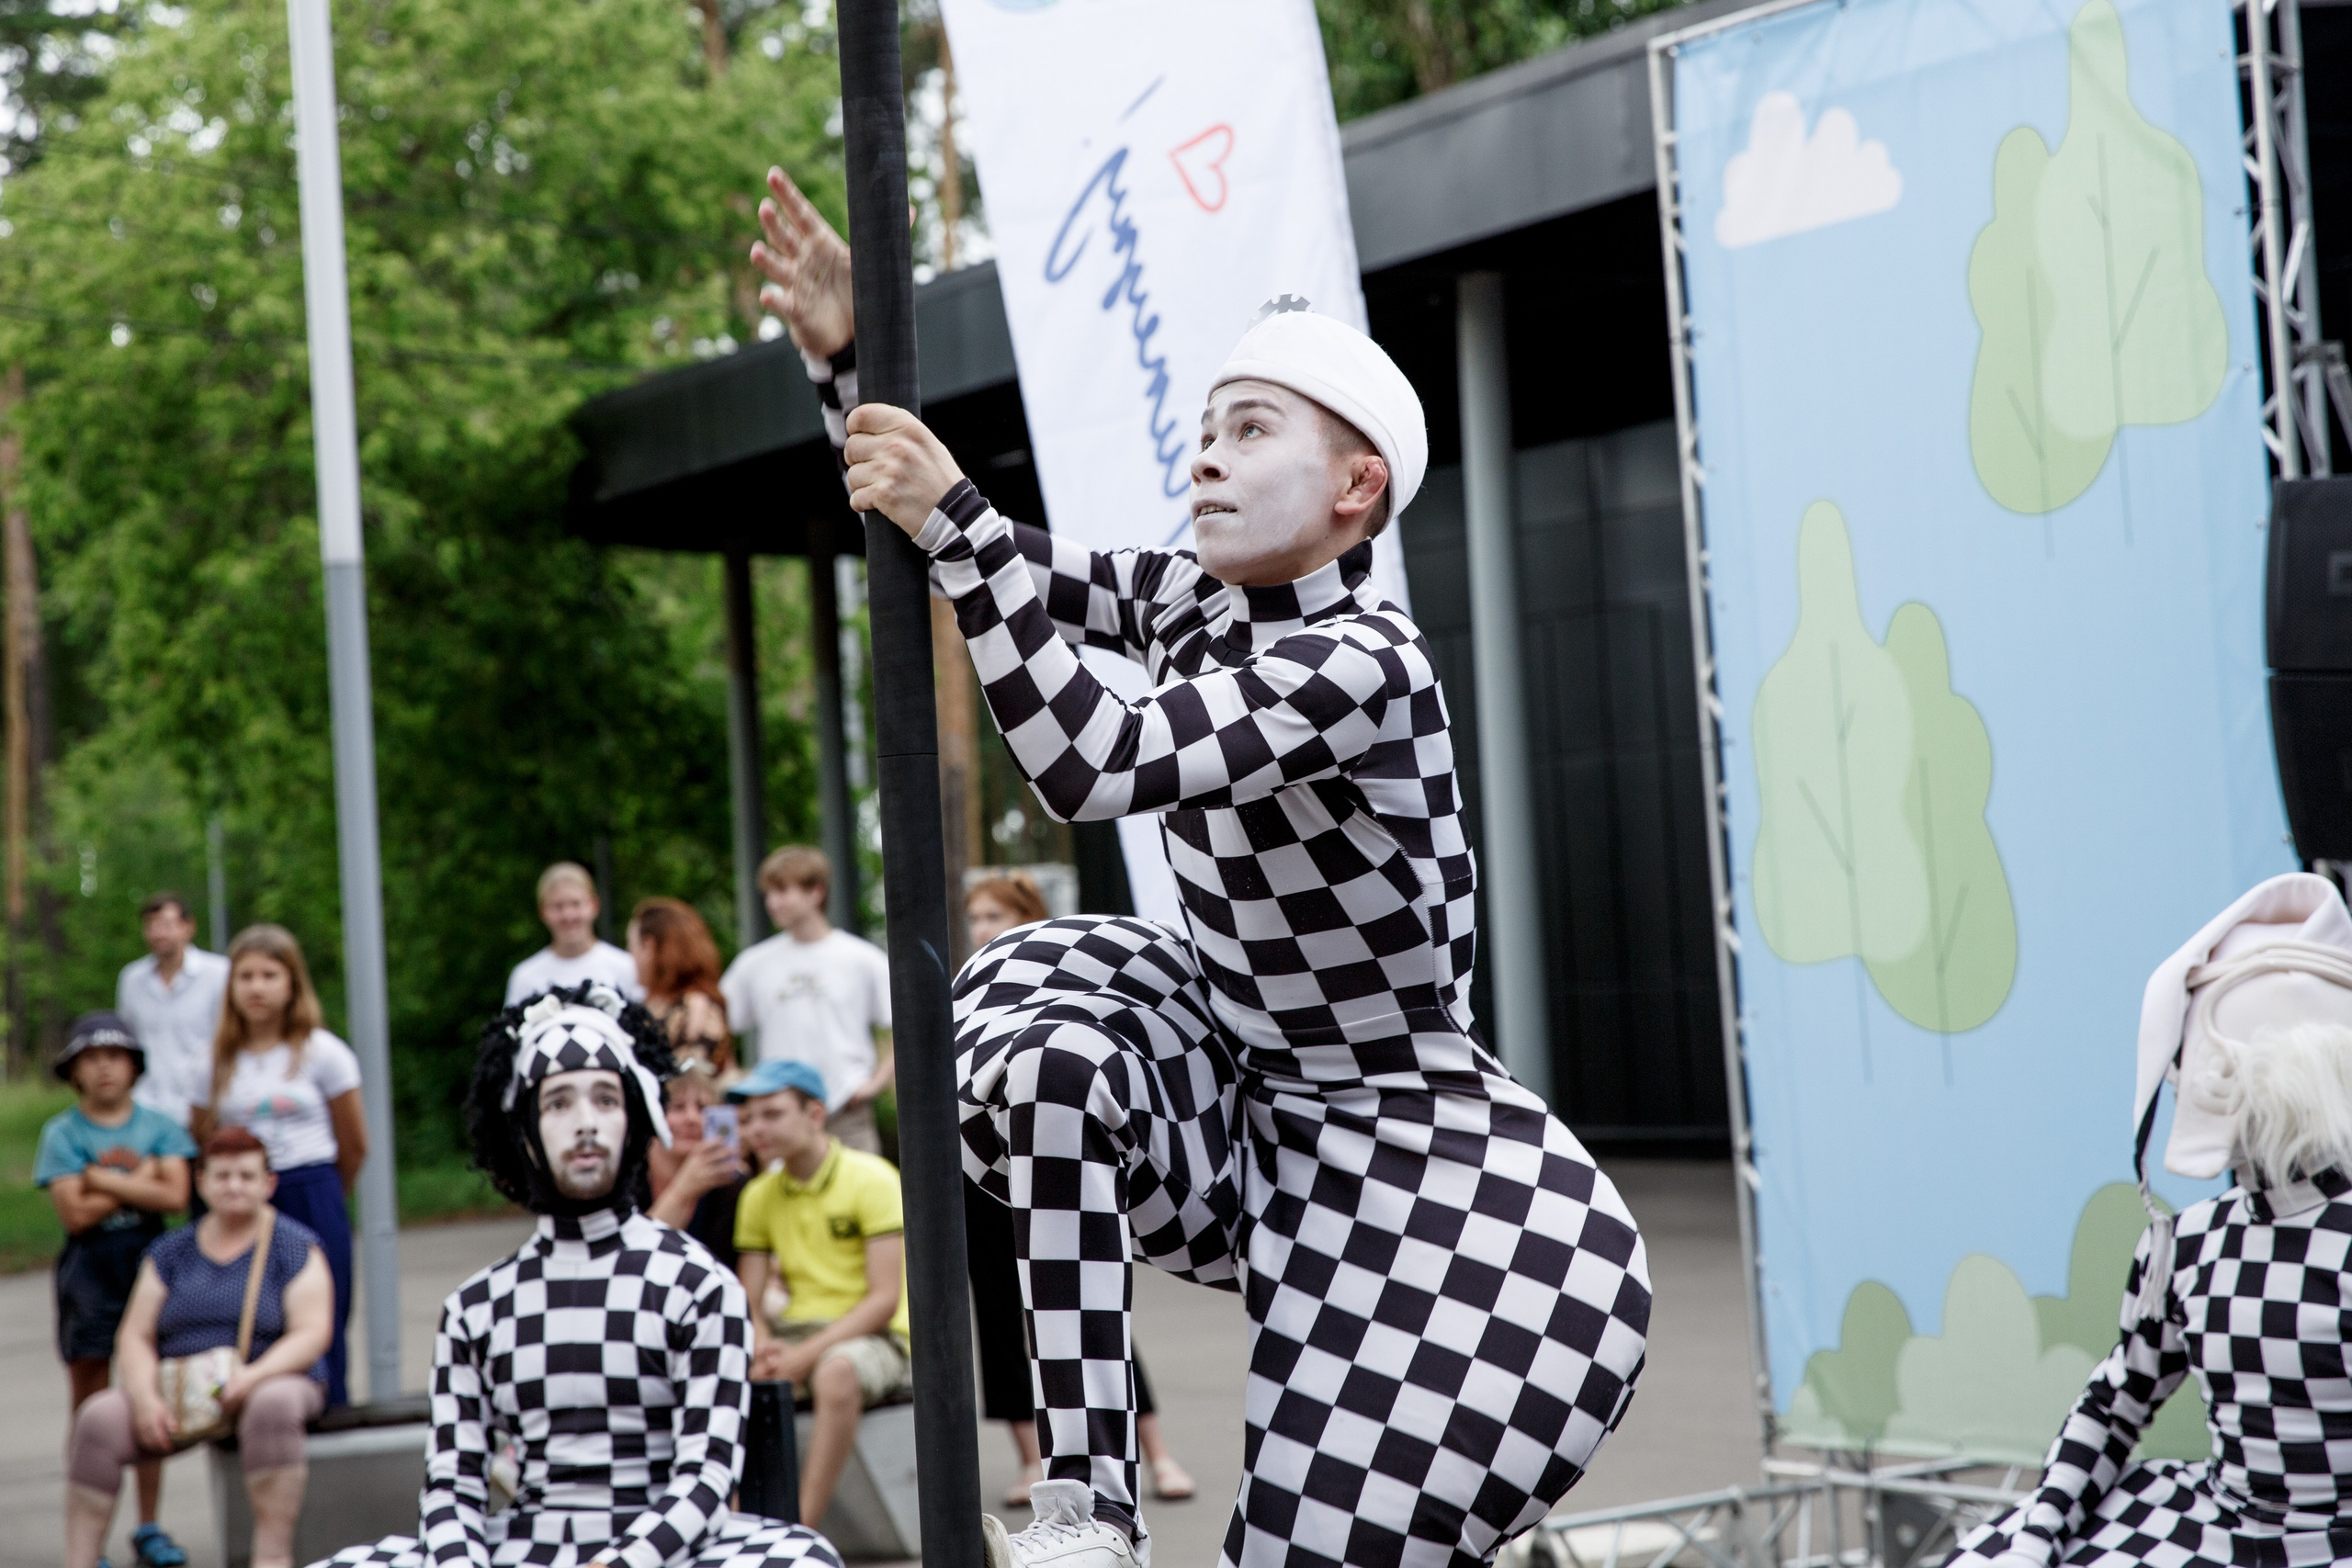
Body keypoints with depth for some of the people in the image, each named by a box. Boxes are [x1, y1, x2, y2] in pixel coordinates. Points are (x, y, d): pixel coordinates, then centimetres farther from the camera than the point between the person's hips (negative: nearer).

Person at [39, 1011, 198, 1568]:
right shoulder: (62, 1132, 0)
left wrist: (105, 1178, -13)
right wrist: (140, 1176, -7)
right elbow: (75, 1213, -10)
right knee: (91, 1406, 0)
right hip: (89, 1269, -2)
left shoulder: (159, 1126, 6)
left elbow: (175, 1195, -8)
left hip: (149, 1262, 2)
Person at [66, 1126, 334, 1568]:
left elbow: (312, 1333, -9)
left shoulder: (295, 1247, 1)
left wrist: (254, 1374, -25)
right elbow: (136, 1336, 6)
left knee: (272, 1405, -39)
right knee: (99, 1419, -23)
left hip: (269, 1382, -3)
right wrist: (146, 1396, -13)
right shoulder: (170, 1253, 11)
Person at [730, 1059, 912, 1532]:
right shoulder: (759, 1196, 11)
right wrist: (762, 1344, -16)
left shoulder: (872, 1179, -7)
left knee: (837, 1370, -39)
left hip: (874, 1335, -6)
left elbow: (885, 1298, -13)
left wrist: (806, 1354, -21)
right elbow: (748, 1301, 8)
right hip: (796, 1330, 6)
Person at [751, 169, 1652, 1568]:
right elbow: (981, 554, 2)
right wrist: (845, 355, -12)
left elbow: (1092, 767, -40)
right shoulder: (1195, 603, -5)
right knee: (1049, 1062, -25)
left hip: (1391, 1129, -7)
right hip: (1237, 1069, 7)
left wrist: (953, 522, -41)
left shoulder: (1363, 662, -29)